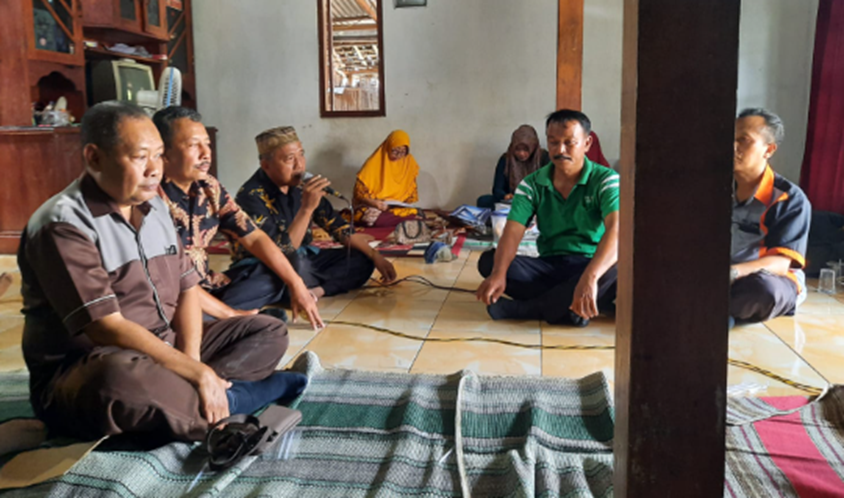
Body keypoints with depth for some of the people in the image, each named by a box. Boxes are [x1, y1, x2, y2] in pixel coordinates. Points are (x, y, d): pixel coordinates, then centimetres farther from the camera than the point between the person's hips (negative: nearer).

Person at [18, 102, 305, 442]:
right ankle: (224, 401, -17)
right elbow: (108, 329, -24)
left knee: (269, 331, 4)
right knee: (123, 377, -42)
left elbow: (187, 288, 6)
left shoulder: (154, 206, 7)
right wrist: (196, 374, -23)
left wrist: (192, 363, -12)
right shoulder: (63, 226, -18)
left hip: (166, 351, 8)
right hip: (84, 372, -8)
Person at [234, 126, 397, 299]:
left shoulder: (301, 185, -5)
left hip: (302, 259, 7)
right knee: (294, 263, -38)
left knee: (362, 260, -4)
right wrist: (307, 208, -34)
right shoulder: (251, 196, -23)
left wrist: (375, 256, -3)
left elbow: (337, 226, 4)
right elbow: (281, 253, -30)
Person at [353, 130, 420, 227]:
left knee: (413, 215, -28)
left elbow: (412, 189, 14)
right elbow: (359, 190, -9)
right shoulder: (374, 163, -10)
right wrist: (374, 202, -26)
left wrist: (407, 202, -7)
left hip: (398, 207, 4)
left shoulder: (409, 163, 2)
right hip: (372, 206, -4)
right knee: (379, 220, -37)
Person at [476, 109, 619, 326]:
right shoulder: (532, 184, 0)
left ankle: (524, 308, -27)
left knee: (617, 270, -37)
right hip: (549, 266, 2)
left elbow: (615, 230, -26)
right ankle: (568, 306, -28)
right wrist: (498, 274, -34)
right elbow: (512, 231, -13)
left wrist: (589, 278, -45)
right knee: (488, 260, -20)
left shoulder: (606, 180, -9)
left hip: (594, 267, -2)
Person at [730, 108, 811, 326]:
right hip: (723, 278, 4)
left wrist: (733, 273, -39)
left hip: (775, 281, -3)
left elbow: (781, 263, -21)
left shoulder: (790, 199, -12)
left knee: (763, 286, -40)